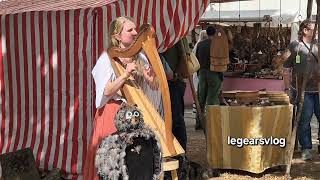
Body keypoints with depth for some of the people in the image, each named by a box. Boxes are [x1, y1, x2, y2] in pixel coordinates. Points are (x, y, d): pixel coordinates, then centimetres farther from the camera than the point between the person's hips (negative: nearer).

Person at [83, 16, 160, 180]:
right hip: (113, 115, -4)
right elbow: (107, 91, -12)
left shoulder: (140, 58, 10)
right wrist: (125, 75, -23)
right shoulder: (107, 59, -2)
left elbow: (155, 87, 7)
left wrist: (152, 76, -14)